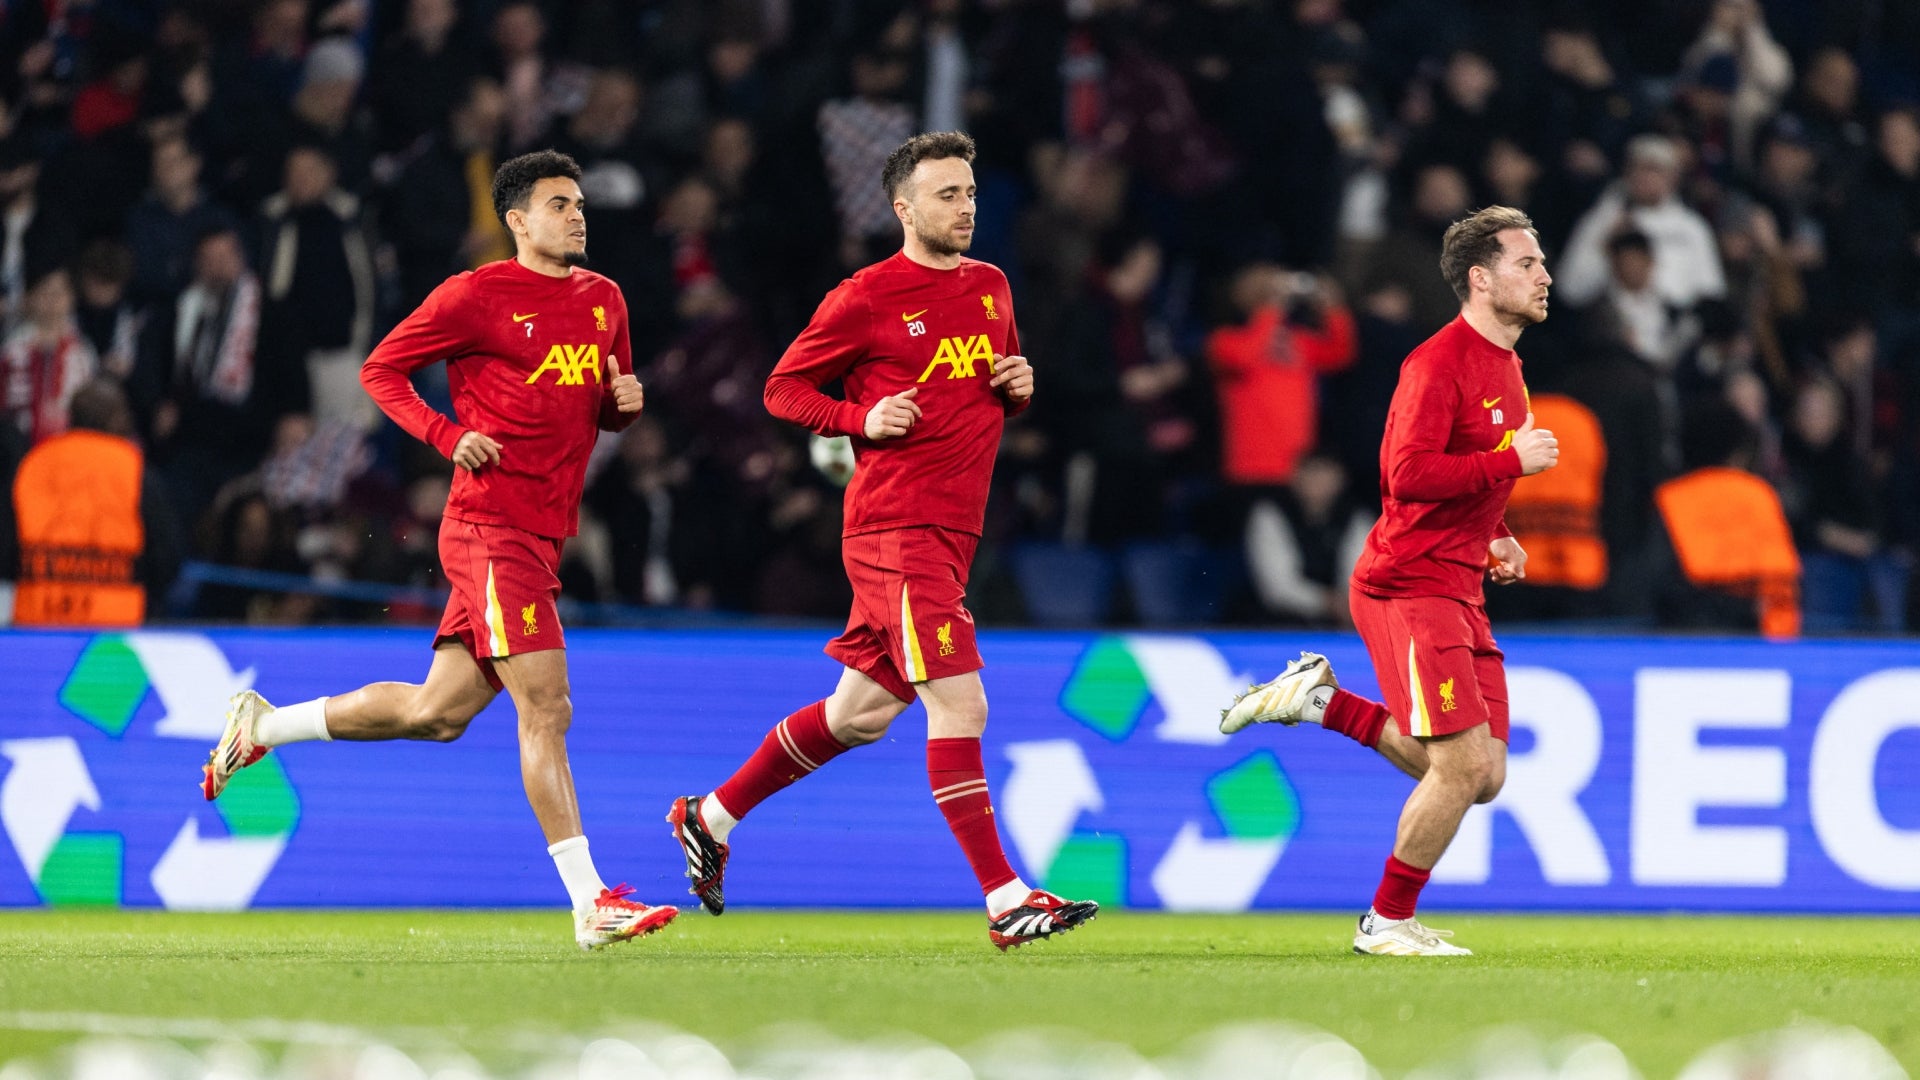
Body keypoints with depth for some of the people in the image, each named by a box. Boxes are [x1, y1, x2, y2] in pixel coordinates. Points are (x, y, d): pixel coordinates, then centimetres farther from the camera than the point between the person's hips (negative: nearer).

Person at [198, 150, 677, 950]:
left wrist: (623, 402, 2)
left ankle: (263, 727, 27)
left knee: (439, 711, 10)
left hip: (542, 538, 8)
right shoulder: (478, 296, -6)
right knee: (546, 711, -12)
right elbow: (380, 370, 1)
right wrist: (449, 435, -13)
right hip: (492, 529, -8)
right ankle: (591, 903, -12)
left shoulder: (603, 299, 15)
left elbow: (604, 407, 27)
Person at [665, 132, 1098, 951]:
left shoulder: (990, 287, 14)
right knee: (960, 706, -14)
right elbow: (783, 389, 0)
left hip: (951, 533, 8)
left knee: (861, 712, 16)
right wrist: (863, 418, -16)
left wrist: (1019, 387, 4)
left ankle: (710, 817, 32)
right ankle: (1005, 900, -15)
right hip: (896, 525, -8)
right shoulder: (865, 299, -7)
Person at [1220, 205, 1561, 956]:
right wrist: (1510, 459, -22)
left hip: (1459, 588, 9)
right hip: (1408, 585, -9)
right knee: (1465, 766, -12)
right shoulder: (1437, 364, -14)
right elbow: (1409, 475, -25)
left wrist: (1493, 540, 13)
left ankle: (1324, 702, 16)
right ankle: (1387, 922, 4)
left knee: (1483, 778, 4)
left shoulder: (1505, 367, 16)